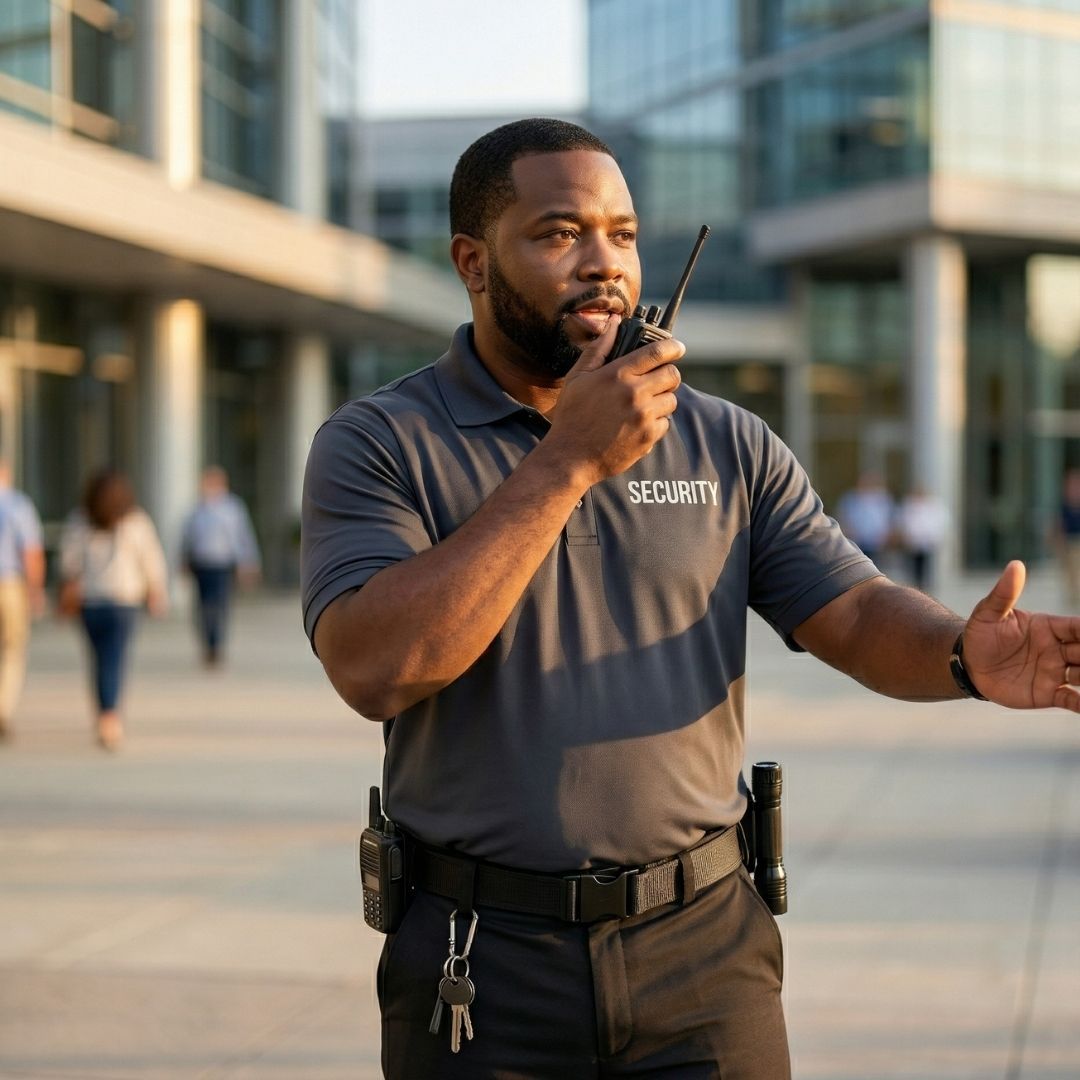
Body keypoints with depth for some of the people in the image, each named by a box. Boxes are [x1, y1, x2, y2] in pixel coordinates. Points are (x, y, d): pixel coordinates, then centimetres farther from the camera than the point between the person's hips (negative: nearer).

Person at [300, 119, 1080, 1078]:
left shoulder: (728, 446, 7)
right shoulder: (375, 446, -4)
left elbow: (857, 615, -1)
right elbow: (378, 671, -19)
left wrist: (964, 655, -25)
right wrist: (570, 460, -19)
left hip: (706, 954, 3)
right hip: (481, 965, -2)